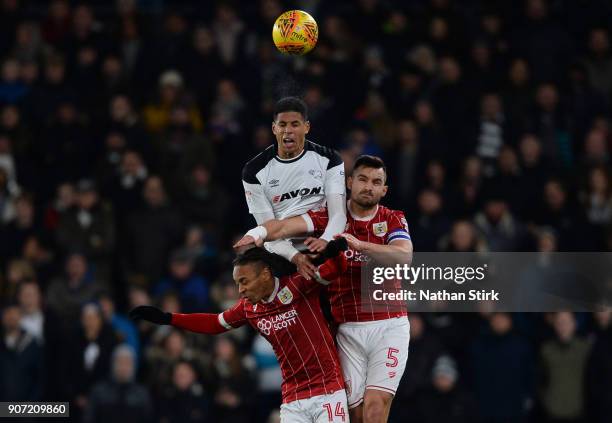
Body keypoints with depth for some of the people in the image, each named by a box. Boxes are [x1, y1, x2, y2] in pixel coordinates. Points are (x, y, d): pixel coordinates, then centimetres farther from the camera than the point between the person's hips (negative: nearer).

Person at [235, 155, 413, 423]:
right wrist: (259, 232, -34)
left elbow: (404, 256, -16)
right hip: (349, 329, 1)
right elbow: (288, 225, -12)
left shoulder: (393, 220, 5)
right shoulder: (331, 217, 5)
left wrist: (358, 244, -30)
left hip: (388, 326, -1)